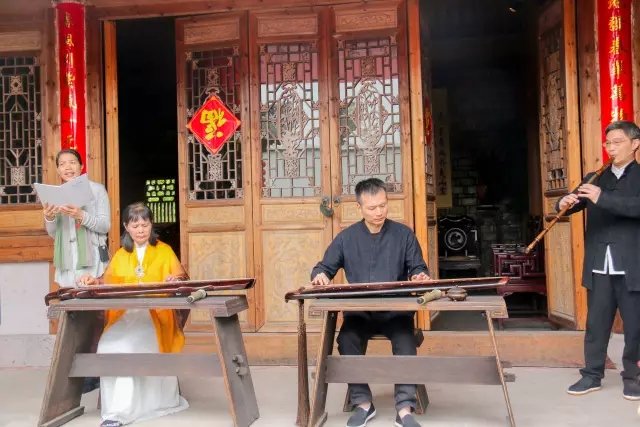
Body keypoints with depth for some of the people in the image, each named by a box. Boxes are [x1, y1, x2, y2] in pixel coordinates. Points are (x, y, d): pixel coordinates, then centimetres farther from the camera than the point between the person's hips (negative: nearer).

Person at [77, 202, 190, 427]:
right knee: (107, 345, -27)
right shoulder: (120, 255, 20)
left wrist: (177, 279, -21)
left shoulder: (164, 250, 11)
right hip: (124, 315, 3)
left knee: (128, 346, -30)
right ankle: (116, 406, -15)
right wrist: (95, 281, -8)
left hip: (155, 314, -3)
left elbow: (182, 278, 1)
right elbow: (109, 281, 13)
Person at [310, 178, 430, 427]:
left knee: (405, 342, -30)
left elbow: (418, 267, 9)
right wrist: (320, 275, -12)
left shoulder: (403, 234, 5)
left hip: (396, 310, -1)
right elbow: (324, 267, 12)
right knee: (347, 340, -28)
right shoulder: (346, 237, 6)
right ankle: (362, 403, -10)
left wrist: (420, 275, -16)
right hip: (360, 311, 1)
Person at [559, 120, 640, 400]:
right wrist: (564, 204, -15)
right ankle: (592, 375, 18)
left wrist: (603, 198, -27)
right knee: (596, 323, 9)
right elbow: (572, 205, 8)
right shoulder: (594, 179, 13)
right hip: (598, 267, 3)